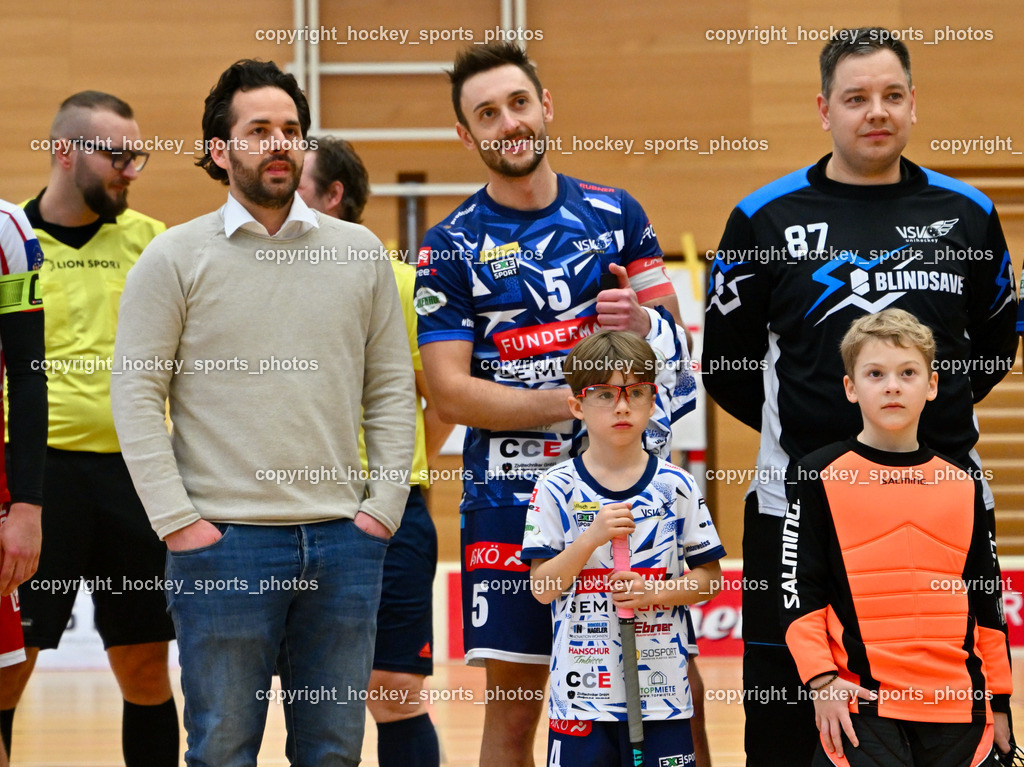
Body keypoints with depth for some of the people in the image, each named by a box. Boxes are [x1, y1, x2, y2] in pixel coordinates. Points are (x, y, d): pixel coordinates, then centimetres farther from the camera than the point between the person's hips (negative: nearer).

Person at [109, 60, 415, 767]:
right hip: (222, 541, -3)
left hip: (344, 539, 3)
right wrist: (176, 520, -9)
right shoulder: (176, 257, 1)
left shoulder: (360, 253, 10)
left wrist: (383, 507, 1)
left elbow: (391, 390, 11)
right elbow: (137, 394, -2)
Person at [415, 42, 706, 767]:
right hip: (512, 496, -2)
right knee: (513, 707, 3)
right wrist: (570, 402, -16)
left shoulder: (615, 212, 7)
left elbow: (675, 338, 13)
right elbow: (451, 394, -7)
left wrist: (645, 324, -11)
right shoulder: (450, 250, -1)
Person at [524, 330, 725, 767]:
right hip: (581, 690, -1)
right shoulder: (557, 489, 0)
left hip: (662, 690, 1)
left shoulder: (675, 487, 3)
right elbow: (542, 588, -4)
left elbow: (709, 576, 7)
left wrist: (653, 592, -10)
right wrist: (592, 538, -17)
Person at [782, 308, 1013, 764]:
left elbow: (986, 599, 16)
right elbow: (798, 588, 0)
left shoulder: (964, 486, 12)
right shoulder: (819, 477, 2)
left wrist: (999, 700, 14)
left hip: (958, 708, 3)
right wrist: (821, 680, -8)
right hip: (860, 703, -3)